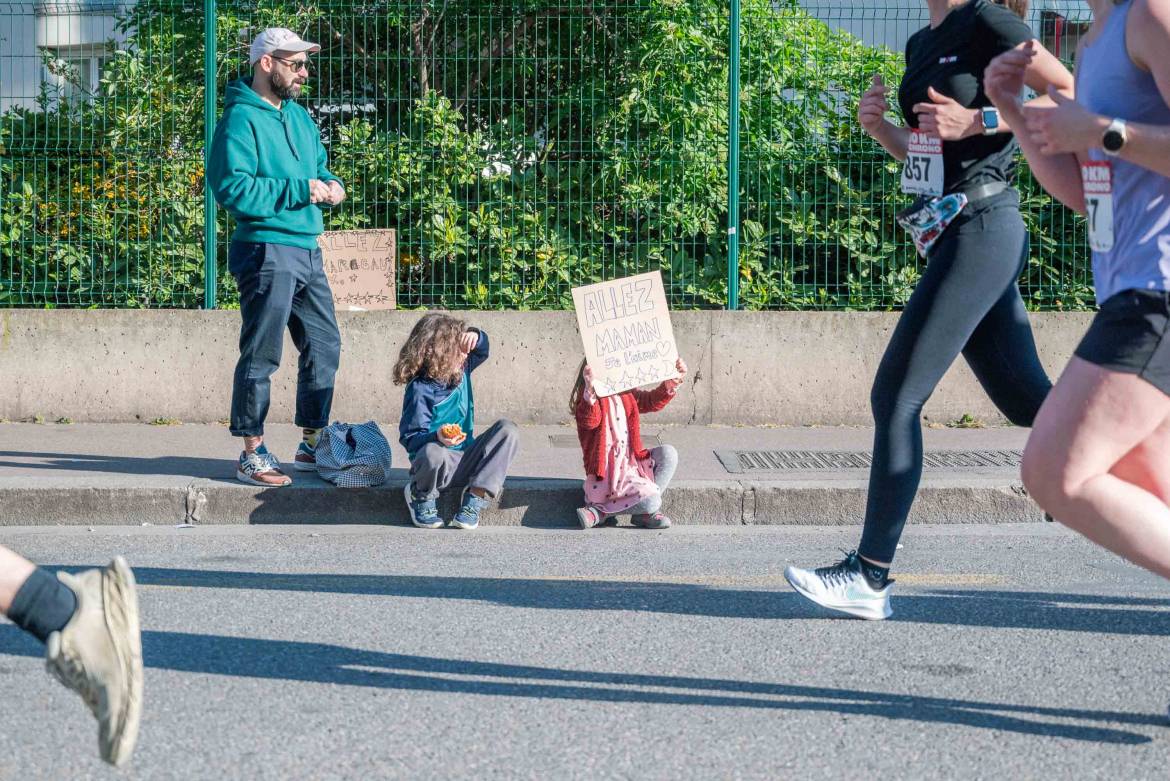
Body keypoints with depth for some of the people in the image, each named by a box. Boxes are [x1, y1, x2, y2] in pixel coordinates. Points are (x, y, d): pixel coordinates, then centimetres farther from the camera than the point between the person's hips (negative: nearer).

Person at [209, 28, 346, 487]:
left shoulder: (299, 117, 16)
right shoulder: (241, 119, -11)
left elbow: (319, 168, 27)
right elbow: (233, 188, -20)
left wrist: (331, 186, 3)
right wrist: (300, 190, -19)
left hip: (307, 251, 9)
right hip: (267, 252, -9)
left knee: (324, 348, 13)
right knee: (261, 356, -5)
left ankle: (312, 445, 24)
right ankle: (252, 455, 1)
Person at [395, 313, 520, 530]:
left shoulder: (461, 370, 5)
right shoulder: (420, 390, -17)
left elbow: (481, 351, 25)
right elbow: (410, 438, -18)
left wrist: (476, 336, 0)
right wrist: (438, 437, -38)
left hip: (466, 461, 7)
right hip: (439, 463, -7)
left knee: (507, 430, -11)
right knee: (433, 453, -42)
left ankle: (476, 496, -15)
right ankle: (420, 496, -4)